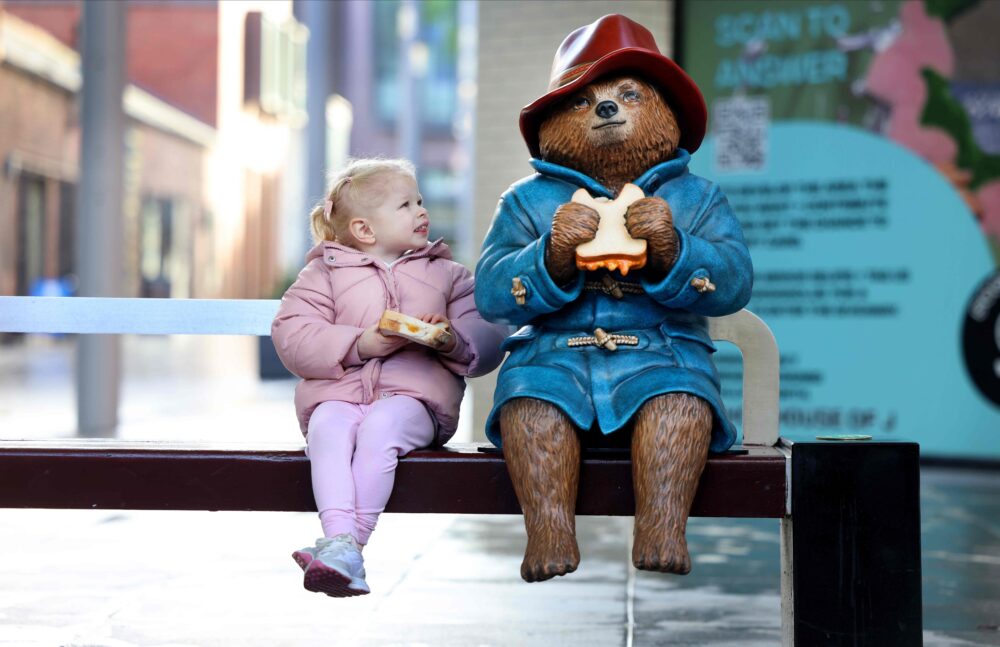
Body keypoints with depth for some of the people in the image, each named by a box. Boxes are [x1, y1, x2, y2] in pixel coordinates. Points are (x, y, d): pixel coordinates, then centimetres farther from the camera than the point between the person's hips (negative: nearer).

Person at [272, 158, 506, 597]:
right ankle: (339, 536, -46)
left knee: (380, 427, -34)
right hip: (336, 392, 1)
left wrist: (454, 341, -10)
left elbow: (489, 334, 14)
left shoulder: (445, 273, 22)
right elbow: (291, 335, 1)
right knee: (327, 429, -34)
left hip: (412, 394, 0)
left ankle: (347, 545, -38)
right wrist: (359, 344, -12)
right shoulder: (324, 273, 16)